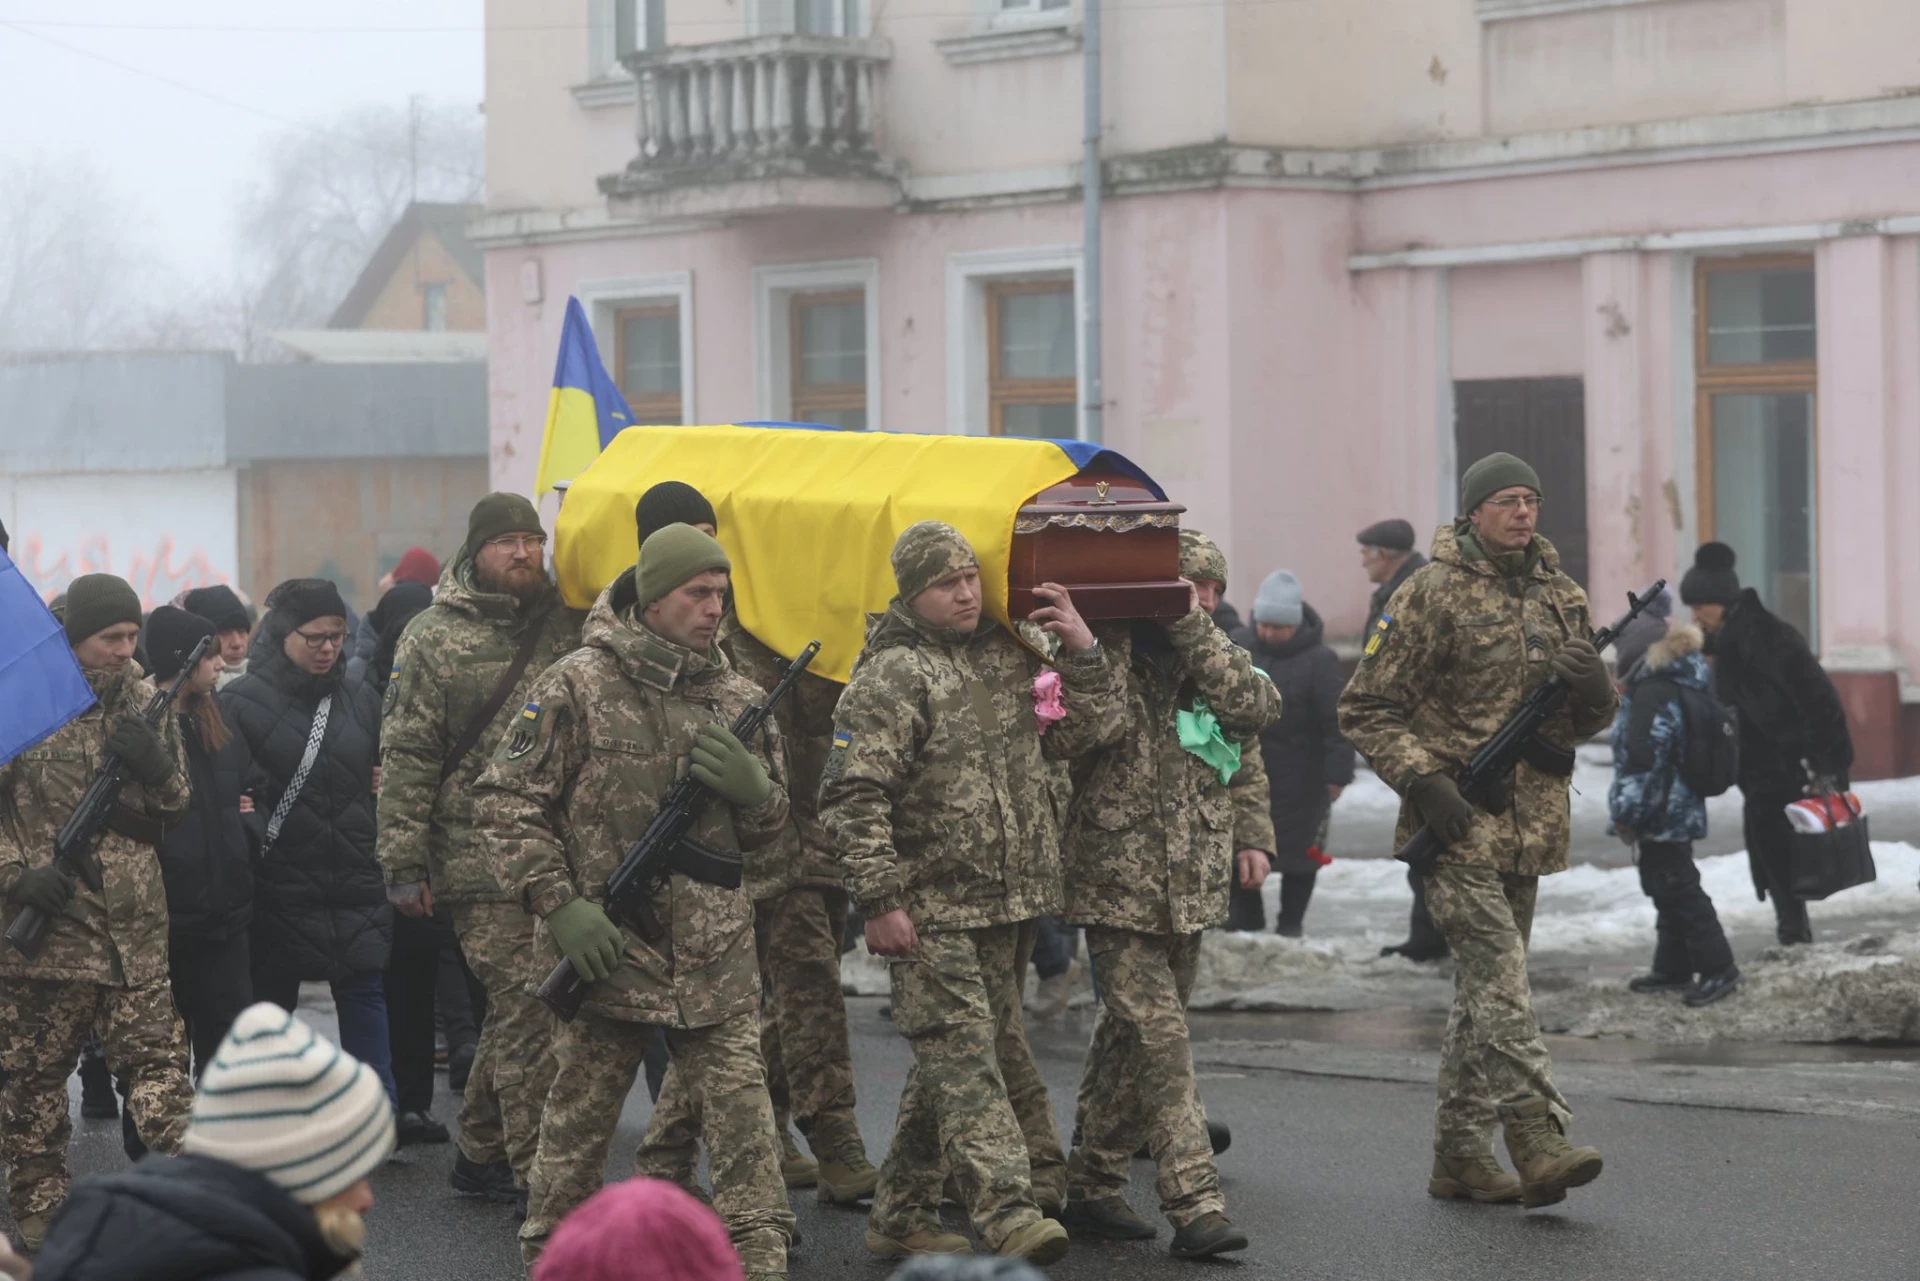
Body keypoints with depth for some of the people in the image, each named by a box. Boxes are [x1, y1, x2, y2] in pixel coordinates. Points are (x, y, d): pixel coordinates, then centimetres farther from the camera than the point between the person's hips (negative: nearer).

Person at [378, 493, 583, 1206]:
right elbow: (407, 756, -2)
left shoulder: (565, 621, 11)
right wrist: (404, 866, -6)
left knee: (514, 1013, 11)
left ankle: (481, 1154, 24)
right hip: (482, 863, -5)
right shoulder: (436, 638, -1)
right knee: (524, 1007, -10)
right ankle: (535, 1176, -6)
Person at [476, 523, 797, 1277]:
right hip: (606, 952, -3)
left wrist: (753, 787, -7)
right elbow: (505, 803, -5)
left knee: (742, 1115, -4)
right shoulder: (578, 686, -5)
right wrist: (559, 905, -13)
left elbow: (764, 831, 17)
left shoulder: (736, 699, 9)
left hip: (716, 959, 3)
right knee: (577, 1119, 8)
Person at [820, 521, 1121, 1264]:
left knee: (944, 1064, 13)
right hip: (929, 911, -8)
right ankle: (1010, 1216, -22)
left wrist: (1082, 653, 6)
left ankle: (900, 1217, 22)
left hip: (999, 907, 8)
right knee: (965, 1058, -13)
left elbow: (1078, 733, 21)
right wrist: (879, 900, -19)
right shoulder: (891, 677, -10)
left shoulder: (1007, 657, 12)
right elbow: (853, 797, -15)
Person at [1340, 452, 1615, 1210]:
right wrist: (1423, 780, -16)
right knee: (1499, 978, -17)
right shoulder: (1433, 595, -5)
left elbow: (1591, 721, 19)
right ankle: (1538, 1140, -24)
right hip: (1458, 822, -6)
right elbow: (1365, 709, -4)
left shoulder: (1561, 598, 13)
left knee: (1484, 989, 11)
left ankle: (1459, 1153, 17)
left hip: (1531, 826, 7)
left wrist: (1593, 687, -5)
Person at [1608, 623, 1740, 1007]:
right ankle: (1673, 968, 24)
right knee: (1670, 887, 17)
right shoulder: (1690, 688, 10)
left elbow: (1643, 758, -24)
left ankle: (1717, 968, -3)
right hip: (1682, 807, 10)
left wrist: (1626, 812, -18)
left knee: (1676, 888, -5)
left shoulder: (1655, 693, -21)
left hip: (1661, 812, -10)